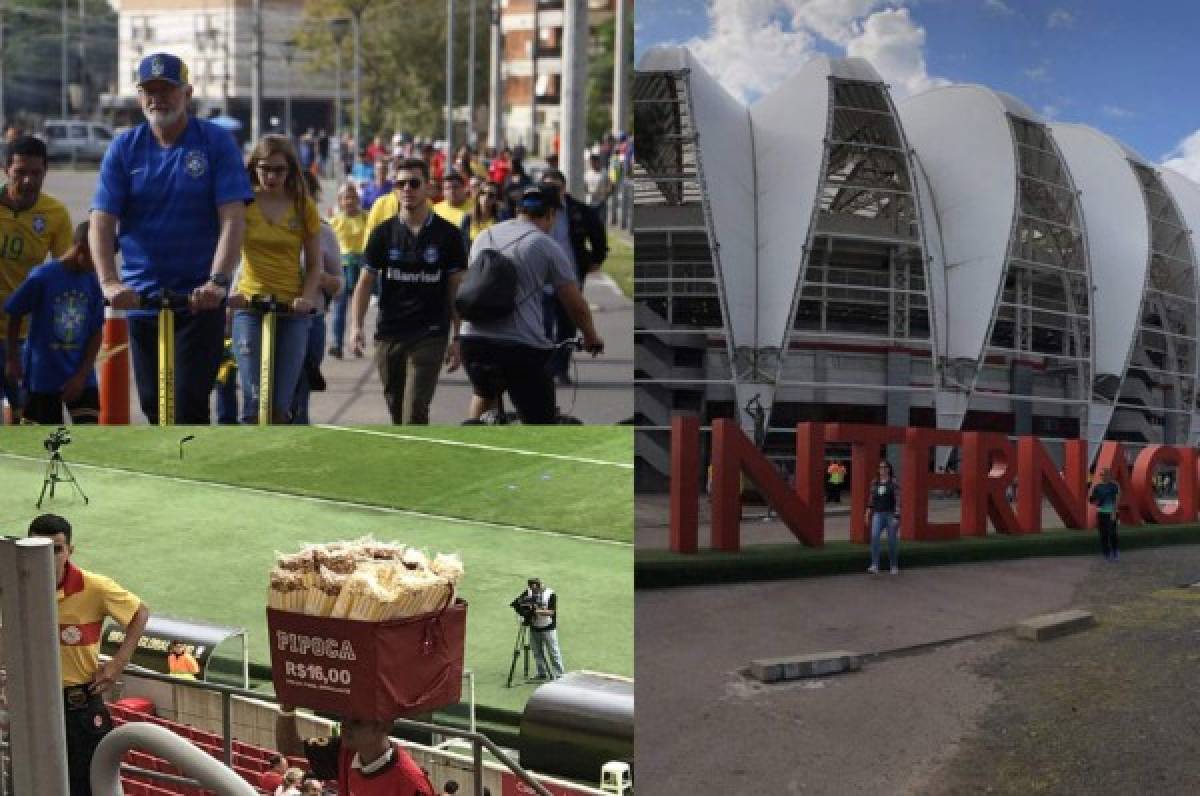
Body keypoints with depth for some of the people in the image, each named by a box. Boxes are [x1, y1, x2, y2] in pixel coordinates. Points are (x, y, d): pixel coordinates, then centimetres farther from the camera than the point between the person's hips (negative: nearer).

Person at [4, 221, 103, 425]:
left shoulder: (93, 283, -3)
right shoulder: (42, 277, -14)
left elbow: (97, 333, 1)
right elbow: (14, 315, -2)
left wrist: (82, 374, -6)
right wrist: (12, 359, 2)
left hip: (81, 375, 3)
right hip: (42, 374, -3)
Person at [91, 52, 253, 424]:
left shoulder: (217, 142, -5)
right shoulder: (124, 148, 2)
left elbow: (233, 218, -13)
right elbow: (101, 221, -7)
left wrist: (218, 280, -27)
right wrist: (109, 282, -24)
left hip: (200, 299, -3)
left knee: (189, 402, -11)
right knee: (153, 404, 10)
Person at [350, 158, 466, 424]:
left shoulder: (447, 234, 0)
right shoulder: (383, 233, 5)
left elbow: (456, 290, 3)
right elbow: (365, 283, 5)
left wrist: (456, 337, -2)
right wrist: (356, 326, -8)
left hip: (429, 336, -3)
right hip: (388, 335, 3)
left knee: (415, 411, -12)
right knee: (396, 409, 12)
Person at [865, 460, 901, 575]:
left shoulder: (894, 482, -7)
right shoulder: (875, 482, 7)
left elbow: (898, 500, -12)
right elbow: (872, 500, 12)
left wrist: (897, 517, -19)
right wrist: (868, 516, 9)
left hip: (891, 515, -3)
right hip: (878, 515, 3)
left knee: (892, 541, 3)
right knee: (874, 537, -18)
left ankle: (894, 567, 21)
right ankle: (874, 566, -23)